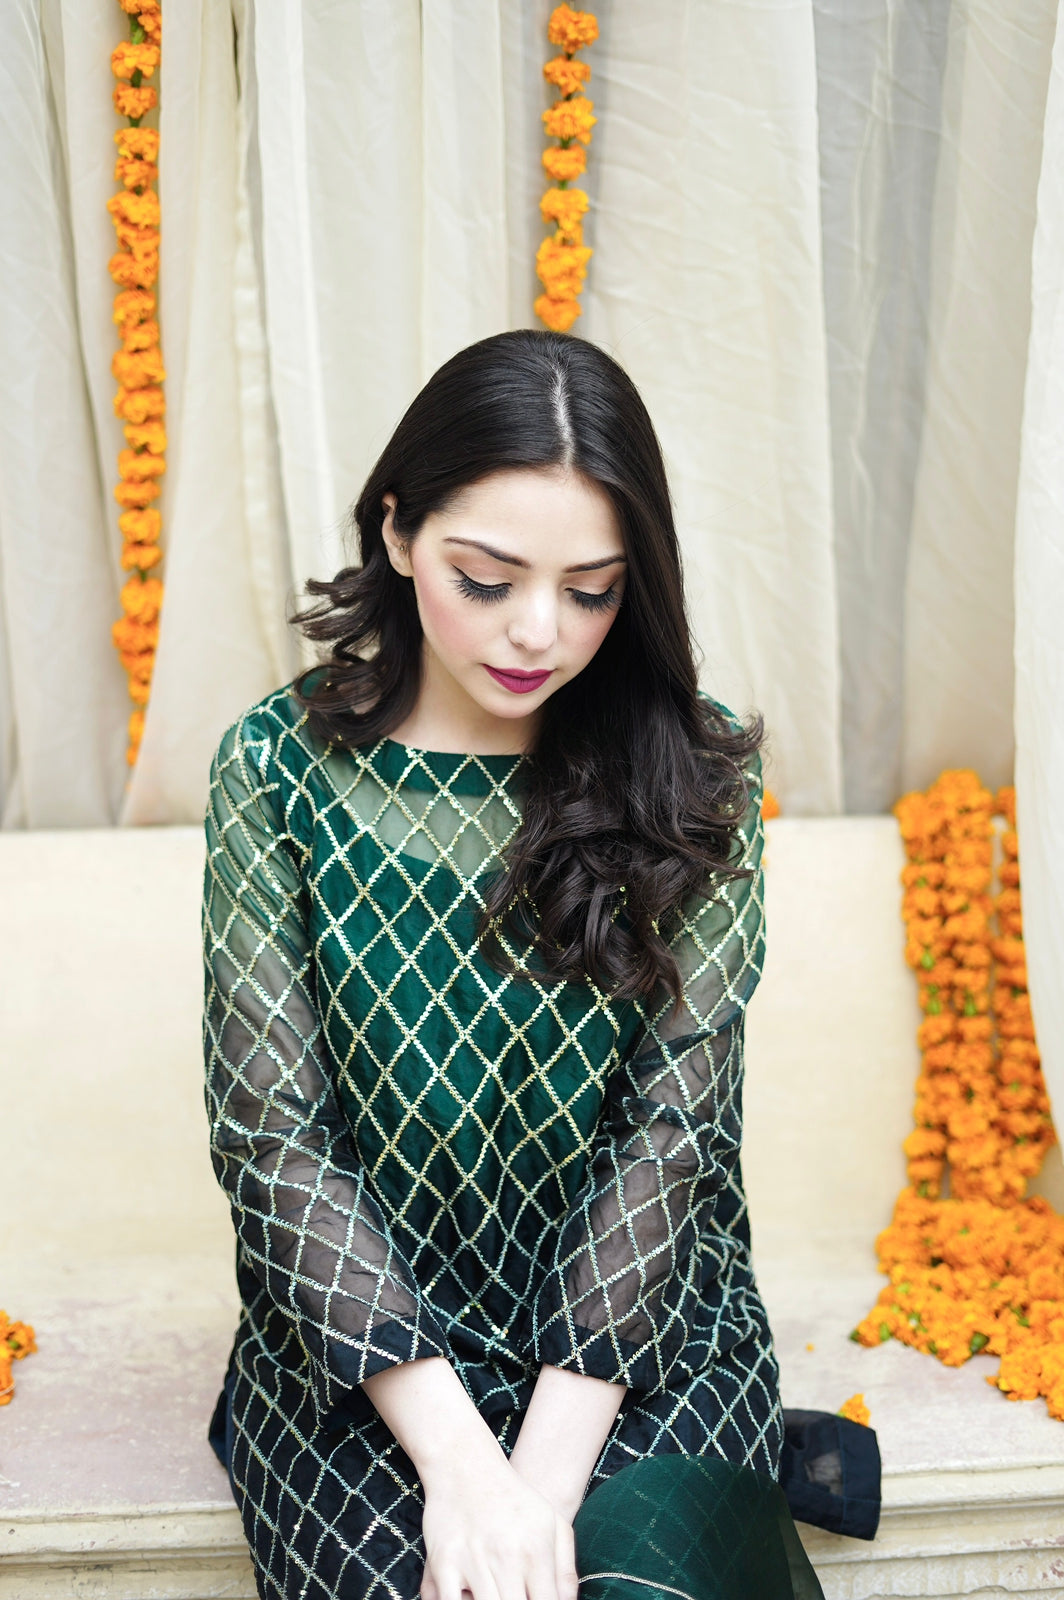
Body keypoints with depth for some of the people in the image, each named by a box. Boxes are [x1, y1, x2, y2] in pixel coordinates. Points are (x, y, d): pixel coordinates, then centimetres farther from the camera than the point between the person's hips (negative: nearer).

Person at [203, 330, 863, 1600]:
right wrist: (458, 1457, -16)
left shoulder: (691, 774, -5)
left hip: (636, 1317, 1)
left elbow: (675, 1115, -8)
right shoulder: (280, 768, -7)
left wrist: (548, 1475, -16)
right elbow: (270, 1128, -8)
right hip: (363, 1339, 0)